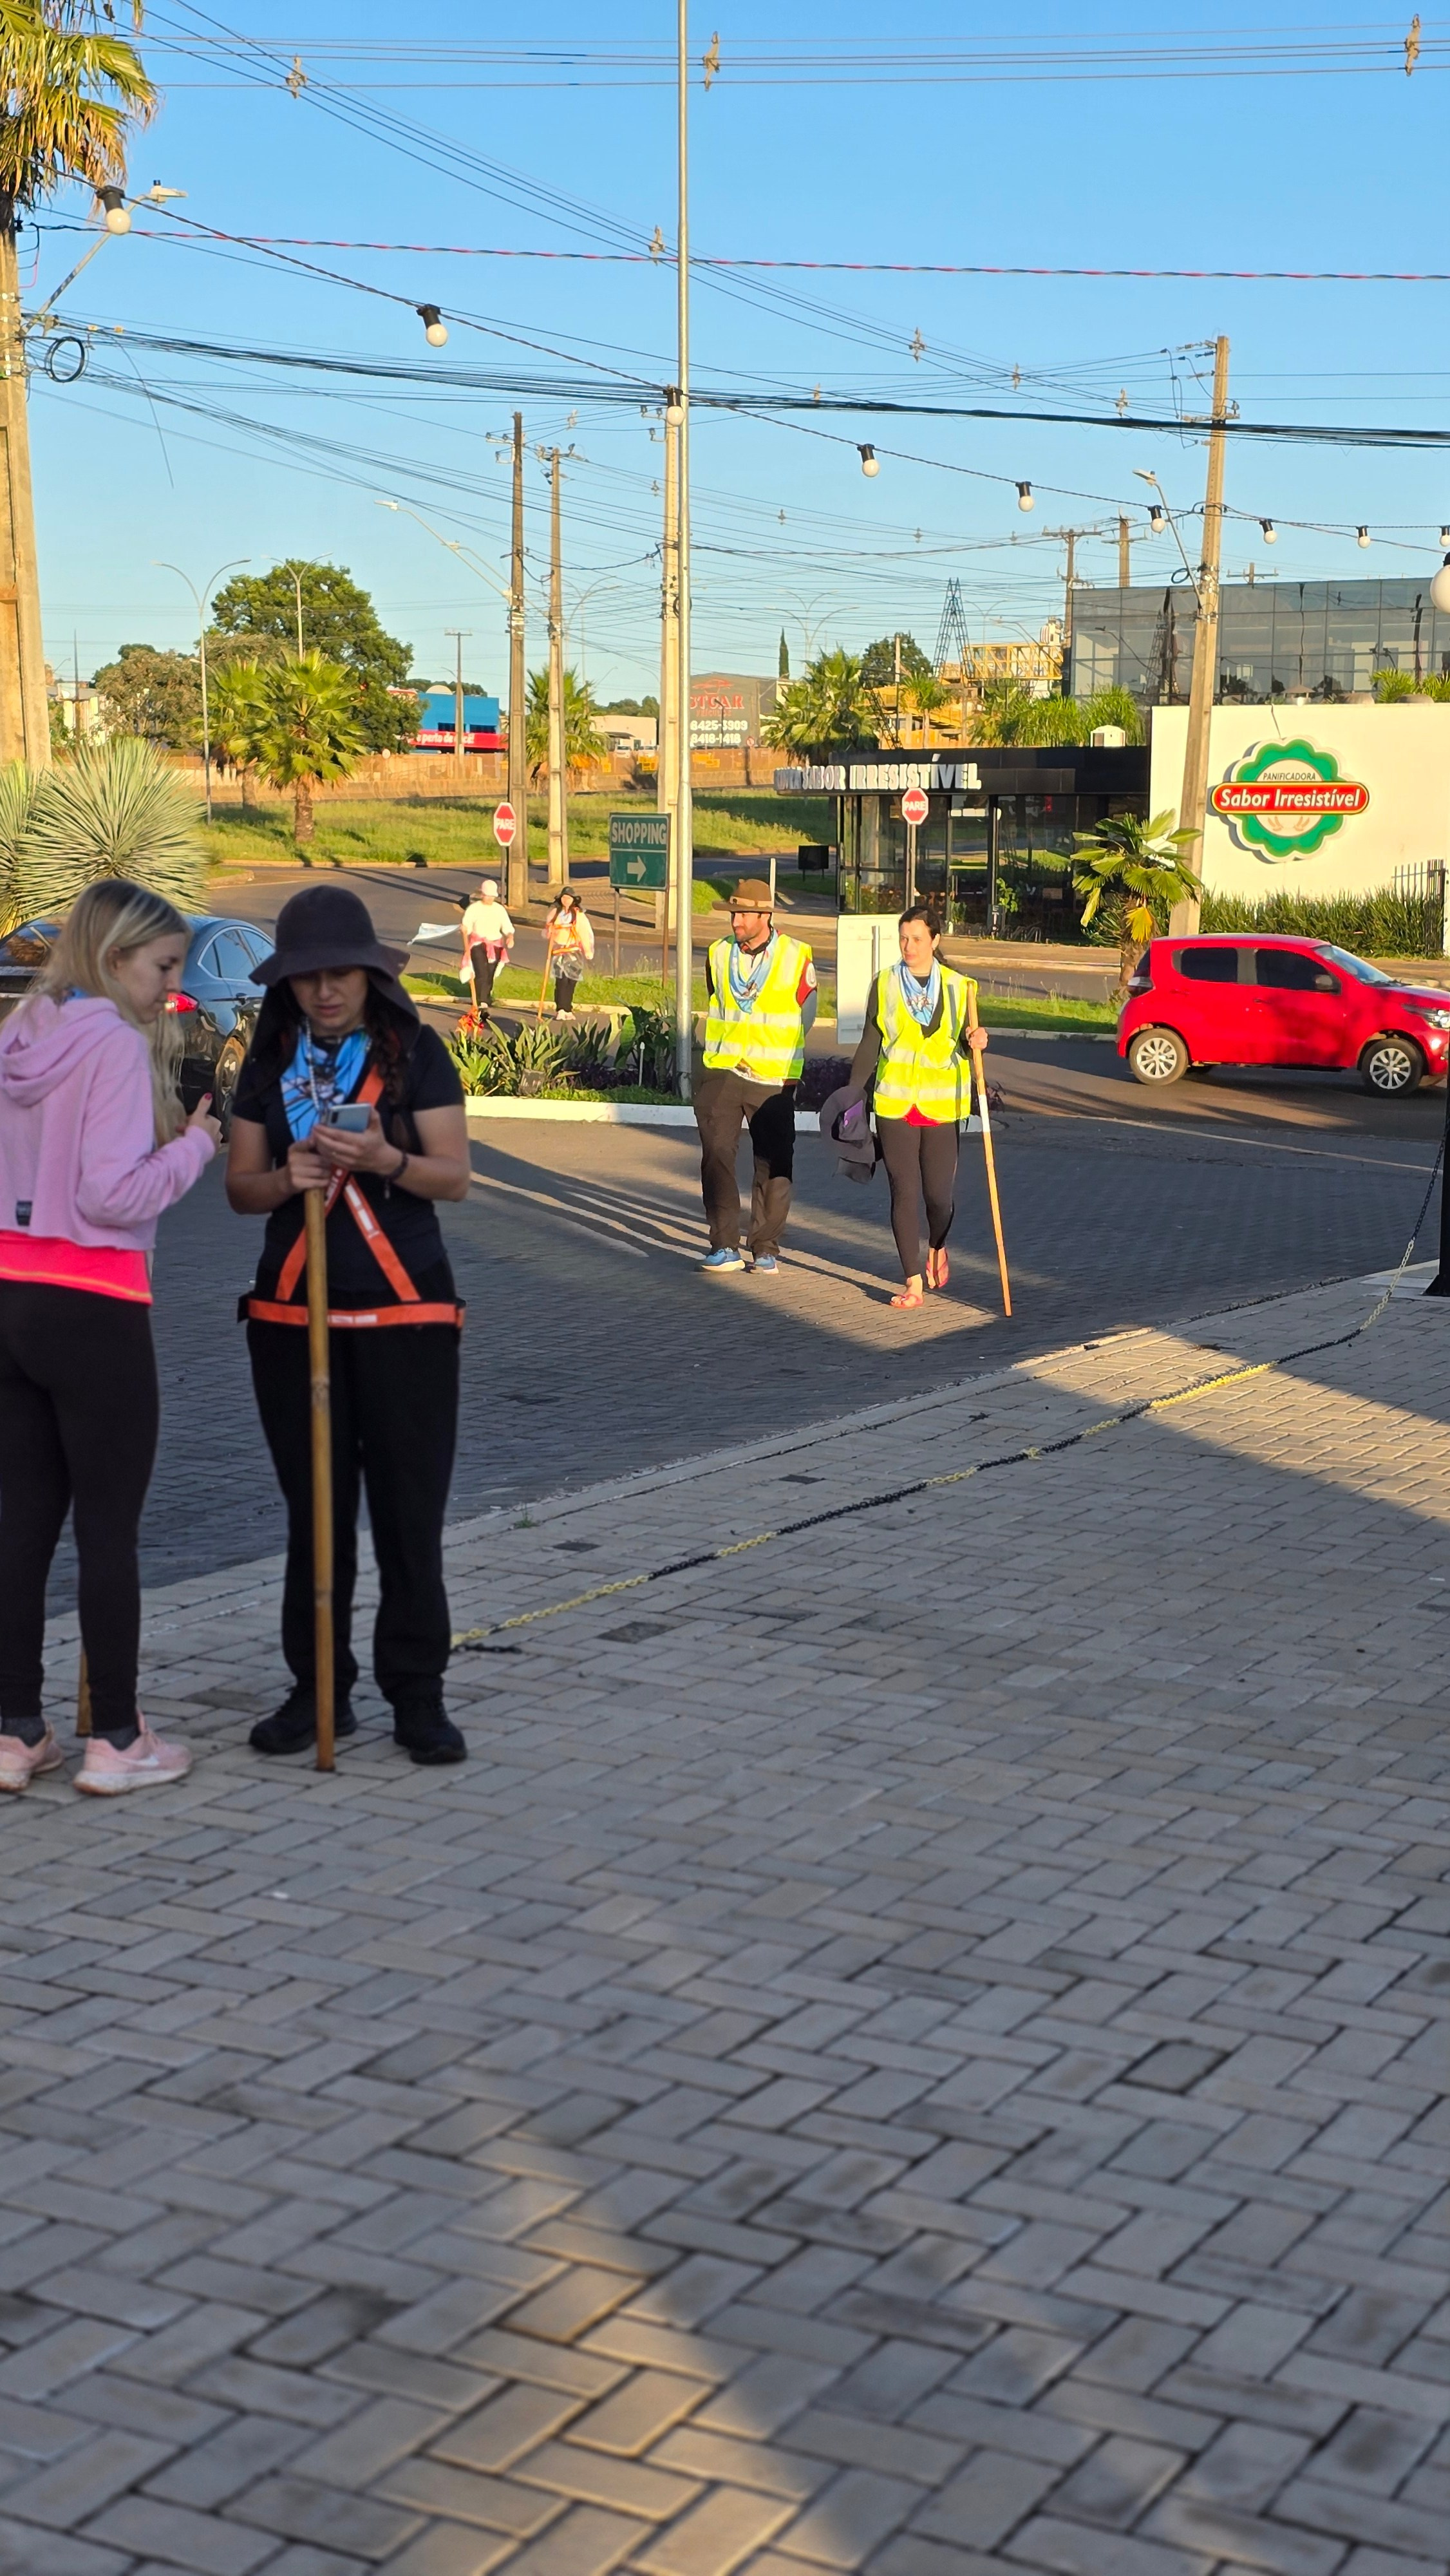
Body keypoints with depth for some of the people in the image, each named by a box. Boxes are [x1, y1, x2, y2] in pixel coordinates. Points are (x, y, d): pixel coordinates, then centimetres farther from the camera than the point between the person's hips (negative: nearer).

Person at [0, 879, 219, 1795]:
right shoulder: (116, 1044, -12)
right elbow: (114, 1194, -18)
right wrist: (194, 1143, -5)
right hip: (92, 1308, -7)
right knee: (109, 1528, 2)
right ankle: (117, 1739, 9)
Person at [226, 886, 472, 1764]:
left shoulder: (416, 1051, 0)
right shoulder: (271, 1059, 8)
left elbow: (454, 1175, -4)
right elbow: (241, 1186, 8)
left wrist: (386, 1160, -24)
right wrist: (284, 1178, -15)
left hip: (406, 1314, -3)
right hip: (291, 1312, 3)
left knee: (411, 1511, -2)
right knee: (313, 1512, 9)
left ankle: (418, 1694, 8)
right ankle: (317, 1689, 18)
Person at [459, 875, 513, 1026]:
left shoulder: (500, 909, 10)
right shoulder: (474, 909, 0)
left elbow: (508, 928, 6)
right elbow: (466, 929, -3)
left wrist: (510, 938, -16)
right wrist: (467, 949, -15)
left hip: (495, 946, 4)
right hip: (478, 945, -4)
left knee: (490, 977, 6)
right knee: (482, 974, -20)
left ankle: (485, 1003, 20)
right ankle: (482, 1007, -30)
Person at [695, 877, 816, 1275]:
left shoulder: (797, 958, -2)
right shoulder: (718, 955, 6)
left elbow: (803, 1021, 7)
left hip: (773, 1079, -2)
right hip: (722, 1073, 2)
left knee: (774, 1165, 2)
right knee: (716, 1154, -8)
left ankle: (765, 1249, 11)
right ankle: (725, 1246, -4)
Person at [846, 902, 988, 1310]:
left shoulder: (958, 987, 3)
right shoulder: (885, 985, 3)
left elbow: (965, 1046, 8)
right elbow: (870, 1043, 10)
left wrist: (976, 1042, -13)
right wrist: (855, 1088, 6)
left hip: (943, 1105, 0)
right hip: (895, 1104, 0)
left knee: (939, 1193, 2)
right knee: (904, 1192, -3)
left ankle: (936, 1249, 35)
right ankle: (913, 1282, 4)